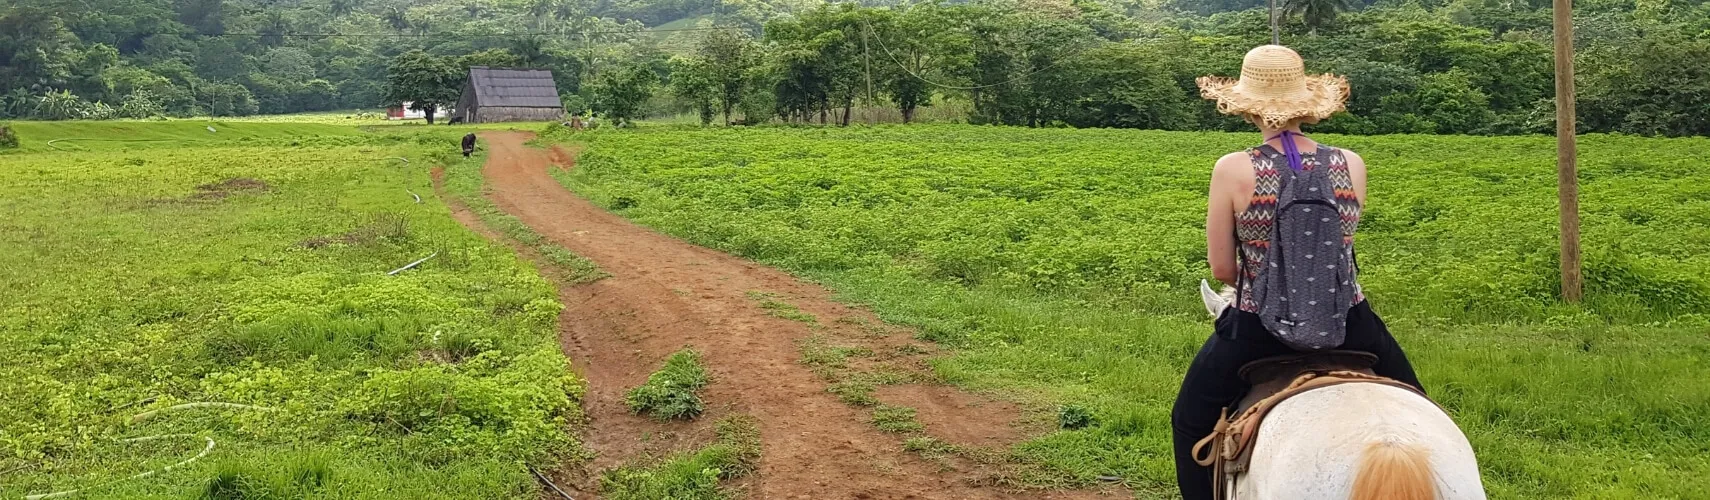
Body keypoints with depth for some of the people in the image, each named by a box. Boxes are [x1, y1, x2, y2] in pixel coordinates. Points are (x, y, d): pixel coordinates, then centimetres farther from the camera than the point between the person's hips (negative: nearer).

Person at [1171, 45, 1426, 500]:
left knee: (1191, 418, 24)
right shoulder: (1352, 165, -5)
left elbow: (1221, 268, -7)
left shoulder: (1233, 170, -14)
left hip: (1257, 330, -2)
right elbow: (1339, 242, 11)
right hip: (1348, 326, 2)